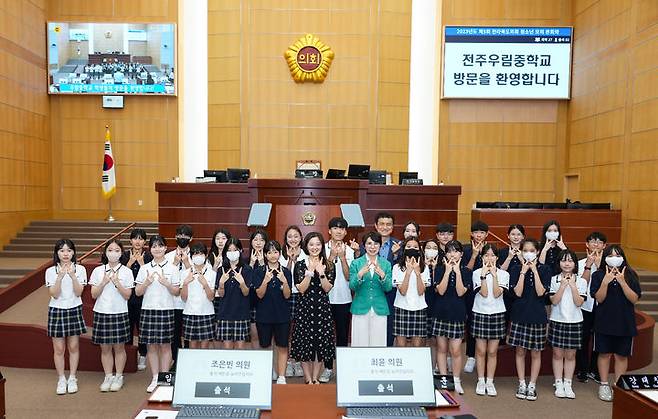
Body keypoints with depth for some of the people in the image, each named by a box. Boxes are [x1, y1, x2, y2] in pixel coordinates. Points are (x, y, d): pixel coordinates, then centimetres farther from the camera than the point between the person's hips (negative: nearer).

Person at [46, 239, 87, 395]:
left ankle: (72, 379, 21)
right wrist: (60, 276, -24)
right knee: (59, 348, 6)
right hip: (57, 310, 0)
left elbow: (78, 292, -10)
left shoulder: (80, 269, -3)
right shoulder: (51, 271, -4)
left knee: (73, 347, 8)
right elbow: (54, 294, -11)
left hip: (74, 310, 0)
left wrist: (72, 275, -22)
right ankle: (61, 380, 20)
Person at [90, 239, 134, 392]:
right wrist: (104, 282, -14)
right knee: (105, 347, 8)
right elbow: (94, 294, 1)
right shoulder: (98, 271, 3)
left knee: (119, 347, 6)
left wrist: (117, 282, -17)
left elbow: (127, 295, -5)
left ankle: (119, 377, 19)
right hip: (102, 312, 2)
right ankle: (108, 377, 21)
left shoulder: (126, 272, -1)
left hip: (120, 313, -1)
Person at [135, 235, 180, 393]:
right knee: (151, 345, 6)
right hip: (148, 309, 2)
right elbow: (138, 292, 6)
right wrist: (147, 282, -11)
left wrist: (166, 283, -16)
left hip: (166, 310, -2)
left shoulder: (173, 268, 1)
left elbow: (176, 292, 0)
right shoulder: (144, 268, 7)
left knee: (165, 345, 4)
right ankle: (155, 379, 18)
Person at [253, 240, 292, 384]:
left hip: (282, 314, 0)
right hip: (264, 314, 0)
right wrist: (265, 281, -23)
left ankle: (281, 376, 10)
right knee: (265, 346, 7)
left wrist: (284, 281, -22)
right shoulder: (259, 272, 0)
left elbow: (287, 295, -4)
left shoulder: (286, 272, 1)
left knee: (282, 346, 3)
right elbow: (260, 295, -6)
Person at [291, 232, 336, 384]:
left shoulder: (329, 265, 5)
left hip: (323, 307, 1)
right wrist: (310, 271, -16)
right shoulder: (300, 265, 2)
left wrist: (321, 272, -17)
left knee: (321, 343, 6)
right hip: (305, 307, -1)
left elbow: (327, 288, -5)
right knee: (304, 343, 1)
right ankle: (308, 379, 14)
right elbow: (301, 289, -8)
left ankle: (315, 377, 20)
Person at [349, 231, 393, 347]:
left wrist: (382, 275, -21)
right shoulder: (356, 263, 1)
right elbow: (352, 286, -6)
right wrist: (360, 274, -24)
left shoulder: (386, 264, 5)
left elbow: (388, 288, -2)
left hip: (379, 309, 1)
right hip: (360, 308, -1)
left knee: (378, 342, 4)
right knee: (360, 342, 2)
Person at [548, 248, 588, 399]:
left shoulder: (581, 281, 1)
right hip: (557, 320, 0)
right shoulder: (554, 280, -1)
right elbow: (554, 301, -10)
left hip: (574, 322, 1)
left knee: (570, 355, 8)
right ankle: (559, 385, 15)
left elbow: (579, 302, -9)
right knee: (558, 354, 6)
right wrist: (563, 285, -16)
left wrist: (572, 285, -15)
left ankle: (568, 385, 18)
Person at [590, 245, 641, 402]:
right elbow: (599, 299, -9)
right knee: (604, 354, 8)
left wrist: (622, 282, -21)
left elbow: (634, 299, -9)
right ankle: (604, 385, 20)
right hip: (604, 322, -1)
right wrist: (606, 281, -22)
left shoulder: (630, 276, -1)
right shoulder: (598, 275, -4)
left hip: (625, 323, 1)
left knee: (621, 355, 10)